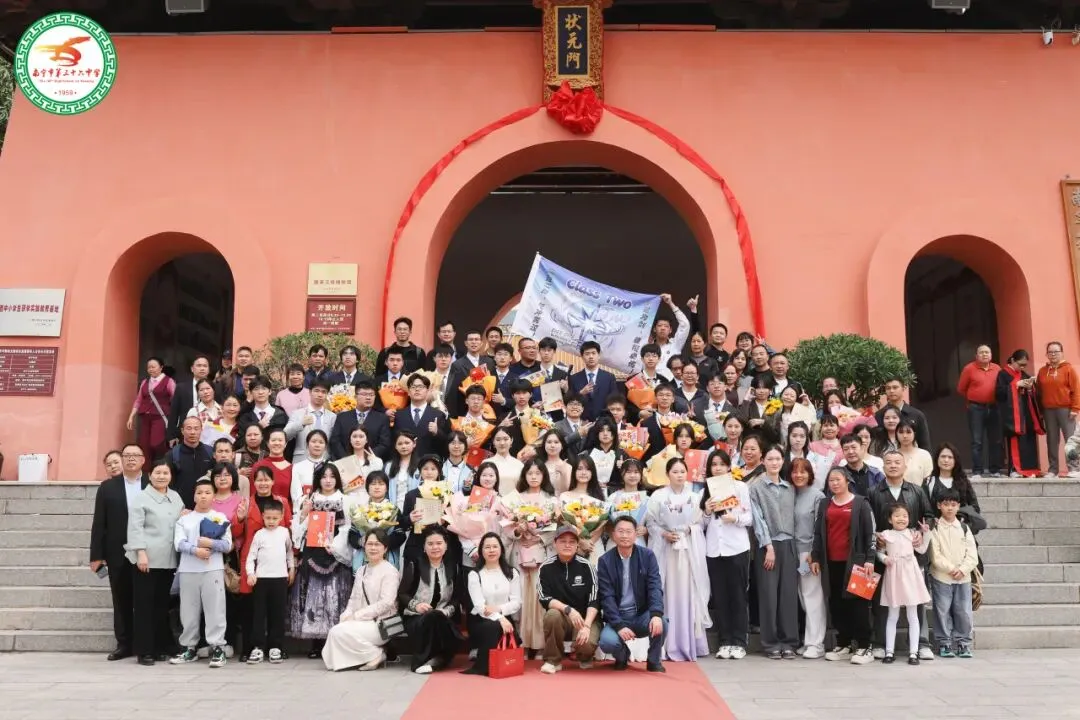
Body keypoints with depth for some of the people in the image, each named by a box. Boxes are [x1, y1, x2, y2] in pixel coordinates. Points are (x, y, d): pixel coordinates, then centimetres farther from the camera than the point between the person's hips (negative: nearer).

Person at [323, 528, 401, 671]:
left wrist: (357, 615, -16)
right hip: (360, 622, 7)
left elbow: (386, 603, -16)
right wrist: (346, 616, -6)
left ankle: (375, 655, -7)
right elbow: (354, 598, 16)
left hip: (380, 624, -7)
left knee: (339, 632, -22)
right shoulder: (362, 570, 16)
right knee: (335, 631, -18)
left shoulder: (389, 571, -8)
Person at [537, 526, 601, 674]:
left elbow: (594, 601, -11)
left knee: (587, 644, -30)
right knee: (552, 614, -33)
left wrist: (586, 626, -24)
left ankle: (584, 657, 11)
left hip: (586, 618, 0)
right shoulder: (546, 567, -7)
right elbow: (545, 599, -12)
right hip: (561, 618, 1)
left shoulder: (586, 566, -8)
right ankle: (553, 660, -10)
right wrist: (568, 609, -27)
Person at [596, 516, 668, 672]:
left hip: (642, 614, 1)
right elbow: (606, 596, -11)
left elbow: (655, 587, -11)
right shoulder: (605, 561, -5)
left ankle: (654, 660, 2)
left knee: (661, 623, -31)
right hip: (617, 617, -1)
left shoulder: (647, 556, -2)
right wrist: (619, 625, -24)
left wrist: (656, 614, -30)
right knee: (607, 642, -30)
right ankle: (622, 656, 10)